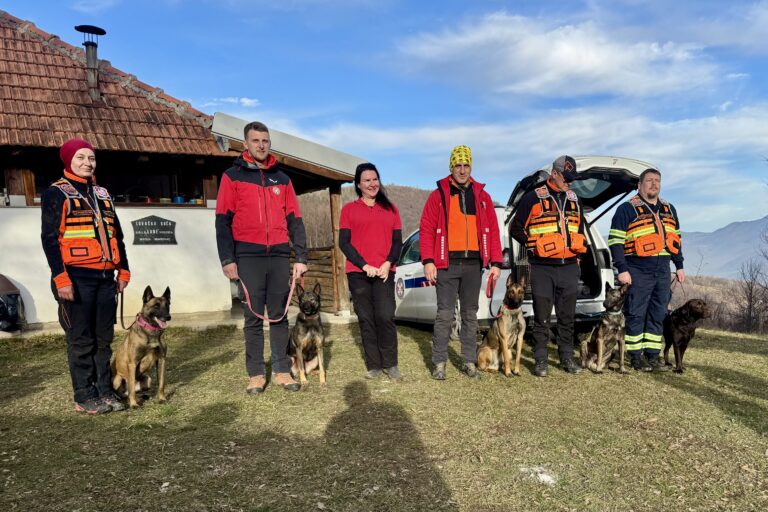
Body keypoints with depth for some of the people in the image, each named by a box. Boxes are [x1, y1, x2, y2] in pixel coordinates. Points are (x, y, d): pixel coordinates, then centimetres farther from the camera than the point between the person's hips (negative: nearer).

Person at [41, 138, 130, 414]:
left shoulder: (102, 194, 18)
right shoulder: (56, 194, 0)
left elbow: (116, 234, 21)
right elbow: (50, 238, -7)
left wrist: (123, 270, 16)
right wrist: (60, 278, -15)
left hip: (105, 277, 6)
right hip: (77, 277, -6)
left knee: (104, 338, 10)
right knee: (81, 340, 1)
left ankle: (105, 391, 19)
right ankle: (84, 397, 10)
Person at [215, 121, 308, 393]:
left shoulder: (282, 178, 15)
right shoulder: (232, 176, 6)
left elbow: (295, 220, 13)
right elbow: (223, 220, 1)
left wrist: (301, 257, 5)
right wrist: (227, 259, -8)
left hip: (279, 255, 3)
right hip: (248, 256, -2)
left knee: (279, 315, 6)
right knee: (253, 316, 2)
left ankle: (282, 370, 13)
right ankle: (256, 373, 10)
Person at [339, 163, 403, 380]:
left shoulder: (390, 209, 14)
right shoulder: (349, 209, 8)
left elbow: (398, 241, 10)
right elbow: (344, 242, 1)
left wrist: (388, 263, -8)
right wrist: (365, 266, -9)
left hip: (384, 272, 1)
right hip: (358, 273, 0)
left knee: (385, 316, -10)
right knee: (366, 319, 1)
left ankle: (390, 364, 4)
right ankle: (373, 365, 11)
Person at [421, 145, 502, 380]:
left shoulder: (482, 196, 12)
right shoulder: (438, 195, 3)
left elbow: (493, 231, 10)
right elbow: (426, 229, -3)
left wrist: (496, 263, 3)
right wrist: (428, 261, -12)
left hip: (473, 264, 3)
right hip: (447, 264, -3)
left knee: (470, 314, 10)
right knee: (445, 314, -2)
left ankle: (469, 362, 19)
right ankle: (439, 363, 7)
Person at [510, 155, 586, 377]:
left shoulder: (574, 199, 14)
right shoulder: (533, 198, -3)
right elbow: (516, 228, 0)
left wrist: (578, 250, 15)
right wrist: (534, 246, -6)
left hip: (569, 267, 5)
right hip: (542, 268, -5)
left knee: (567, 316, 11)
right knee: (542, 317, 0)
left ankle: (567, 357, 21)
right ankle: (540, 360, 10)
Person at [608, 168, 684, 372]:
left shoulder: (669, 209, 17)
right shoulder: (627, 209, -4)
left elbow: (676, 239, 24)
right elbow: (615, 241, -8)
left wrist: (679, 266, 19)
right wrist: (622, 269, -13)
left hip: (662, 271, 6)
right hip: (638, 271, -6)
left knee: (658, 315, 8)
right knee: (636, 315, -2)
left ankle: (653, 357, 16)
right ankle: (635, 357, 7)